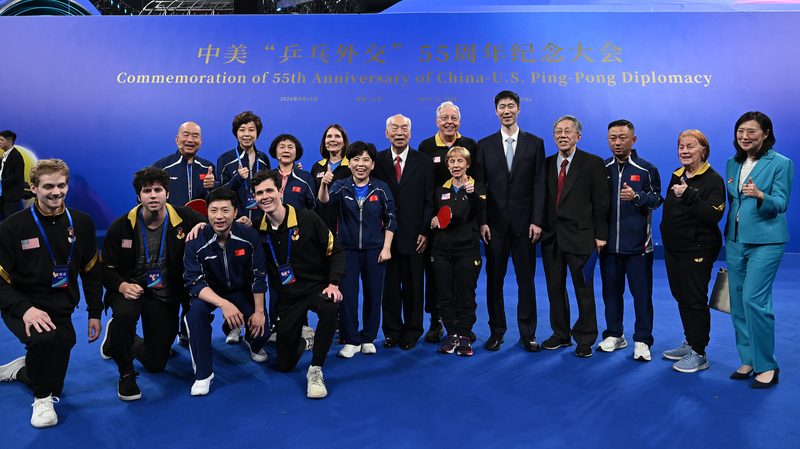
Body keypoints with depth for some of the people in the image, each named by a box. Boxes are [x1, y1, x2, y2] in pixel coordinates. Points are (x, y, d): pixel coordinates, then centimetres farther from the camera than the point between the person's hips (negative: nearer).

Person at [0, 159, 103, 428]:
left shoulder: (81, 223, -2)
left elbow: (91, 271, 6)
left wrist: (94, 313, 3)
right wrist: (24, 309, -29)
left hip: (61, 311, 4)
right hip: (22, 308, -3)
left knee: (54, 387, 9)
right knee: (43, 338, -38)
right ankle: (41, 399, -10)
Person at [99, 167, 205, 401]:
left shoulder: (184, 218, -9)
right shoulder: (121, 226, -9)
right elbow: (107, 268, -4)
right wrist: (122, 286, -26)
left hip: (165, 296, 2)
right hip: (131, 289, -1)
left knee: (156, 364, 5)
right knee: (125, 313, -40)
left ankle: (123, 343, 41)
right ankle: (125, 372, -11)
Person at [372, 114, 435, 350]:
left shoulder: (424, 162, 4)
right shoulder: (377, 161, 6)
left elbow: (430, 200, 2)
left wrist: (425, 232, -6)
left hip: (414, 236, 0)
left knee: (413, 285, 7)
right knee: (389, 284, 7)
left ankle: (412, 332, 21)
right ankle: (392, 331, 22)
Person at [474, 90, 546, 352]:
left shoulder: (535, 143, 5)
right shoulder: (485, 145, 7)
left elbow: (539, 185, 1)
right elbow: (479, 186, 3)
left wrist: (537, 221, -7)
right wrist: (482, 221, -5)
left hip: (524, 222, -1)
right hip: (495, 223, 1)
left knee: (526, 279, 5)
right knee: (494, 279, 7)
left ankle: (528, 333, 17)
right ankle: (497, 331, 20)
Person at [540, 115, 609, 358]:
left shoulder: (593, 163, -2)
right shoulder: (547, 164, 10)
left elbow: (601, 202, -4)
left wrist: (601, 235, -8)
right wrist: (540, 227, 1)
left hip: (580, 236, -4)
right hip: (551, 236, 4)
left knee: (584, 290, 5)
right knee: (555, 288, 12)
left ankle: (585, 340, 19)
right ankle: (561, 335, 27)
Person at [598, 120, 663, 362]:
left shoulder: (646, 169, 1)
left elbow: (656, 199, -1)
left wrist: (636, 196, -19)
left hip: (638, 242, -3)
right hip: (609, 241, 3)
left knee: (641, 291, 0)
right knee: (611, 289, 10)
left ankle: (642, 340, 10)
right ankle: (614, 335, 23)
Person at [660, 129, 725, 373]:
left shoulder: (712, 180, -12)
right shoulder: (677, 176, 11)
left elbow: (714, 215, -24)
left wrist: (689, 195, -33)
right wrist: (666, 236, 17)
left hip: (696, 251, -8)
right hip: (673, 248, 8)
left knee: (695, 301, -1)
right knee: (681, 298, 16)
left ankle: (699, 354, 10)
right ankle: (689, 343, 31)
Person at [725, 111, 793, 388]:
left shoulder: (781, 163, -4)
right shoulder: (733, 164, 13)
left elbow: (781, 203, -11)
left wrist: (760, 195, -28)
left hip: (765, 242, -6)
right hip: (735, 241, 6)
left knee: (754, 300, -12)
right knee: (737, 302, 7)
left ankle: (766, 366, 2)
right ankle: (748, 361, 20)